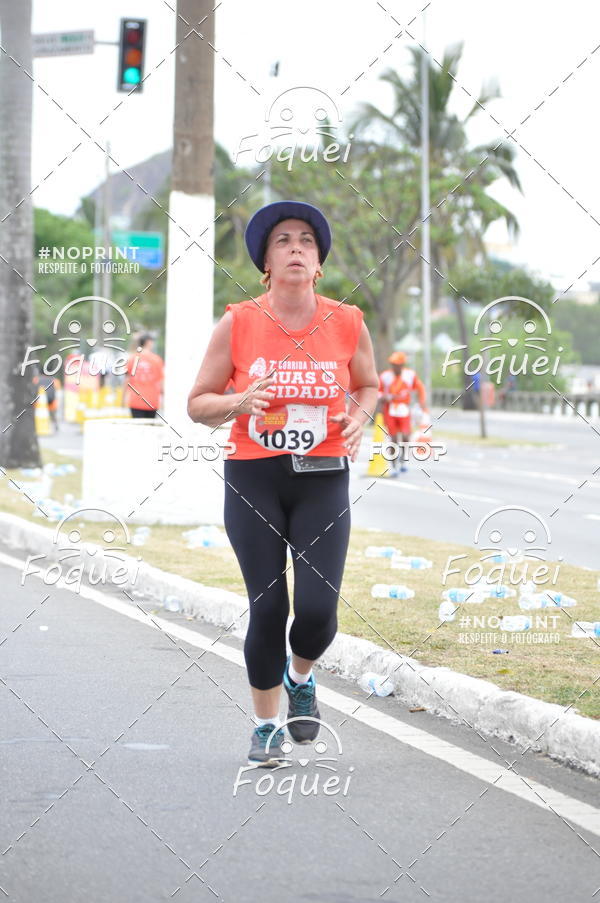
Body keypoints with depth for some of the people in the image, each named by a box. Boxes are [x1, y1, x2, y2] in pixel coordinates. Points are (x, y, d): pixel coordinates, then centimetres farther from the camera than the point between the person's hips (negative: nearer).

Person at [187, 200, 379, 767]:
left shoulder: (347, 324, 0)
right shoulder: (237, 324, -4)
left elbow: (369, 385, 18)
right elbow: (198, 403, 3)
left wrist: (359, 417, -3)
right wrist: (240, 401, -17)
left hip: (323, 480, 1)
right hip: (253, 479, -1)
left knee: (317, 607, -10)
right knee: (267, 608, -2)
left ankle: (301, 678, 26)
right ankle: (266, 725, 21)